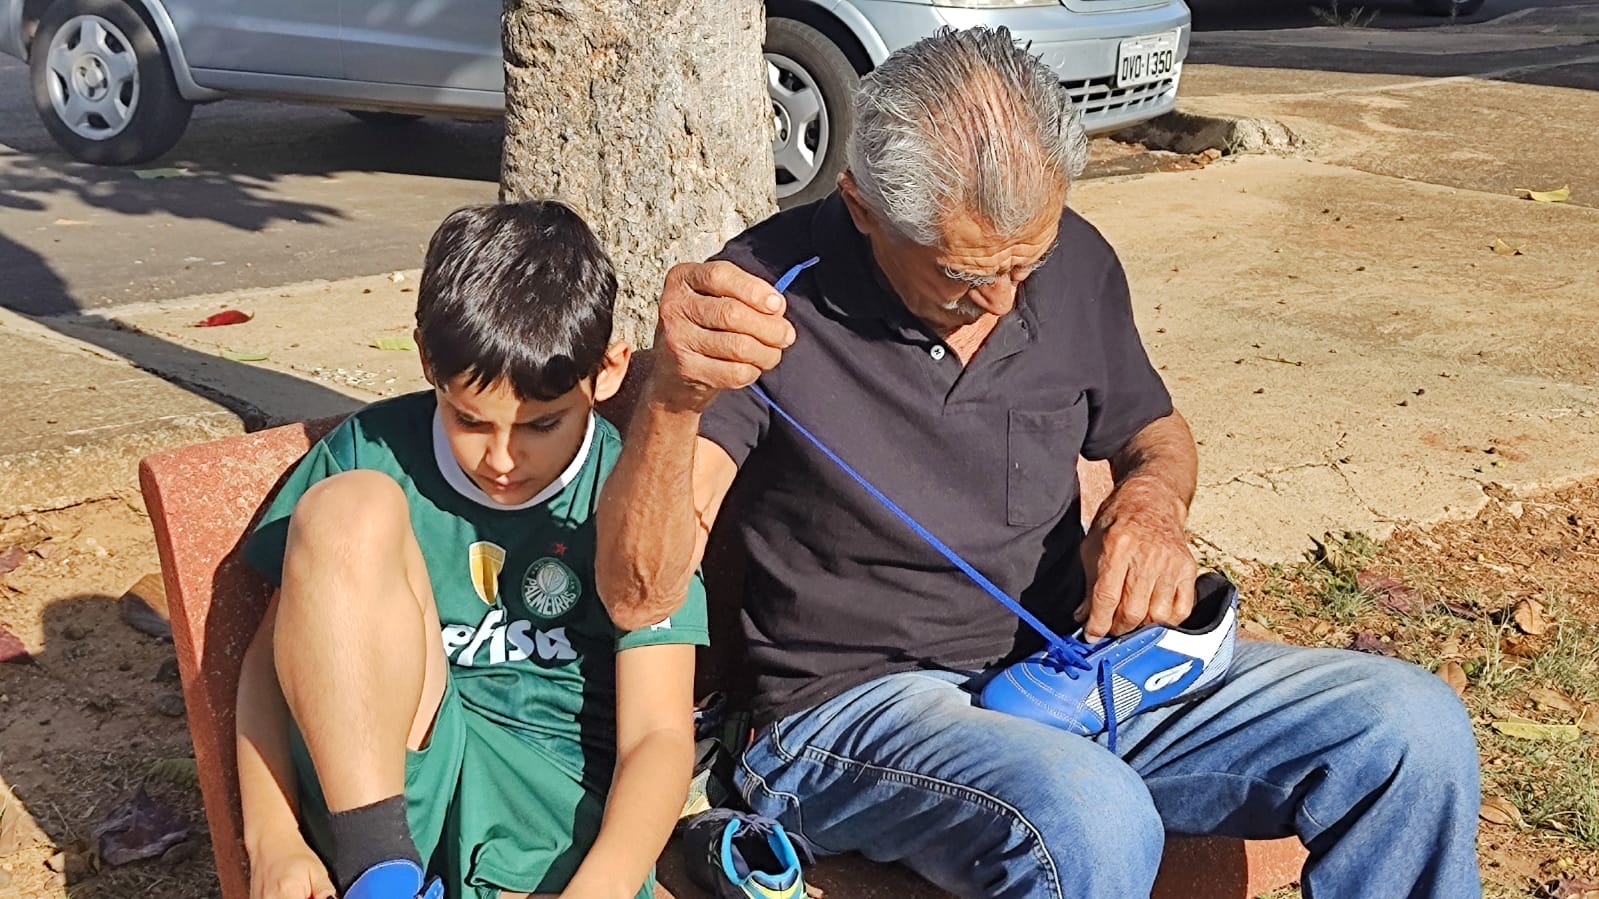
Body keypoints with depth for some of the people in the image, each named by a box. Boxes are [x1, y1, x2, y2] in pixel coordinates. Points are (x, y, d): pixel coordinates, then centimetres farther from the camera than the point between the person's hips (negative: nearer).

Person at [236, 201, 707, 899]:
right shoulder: (369, 454, 2)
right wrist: (272, 835, -10)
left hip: (554, 814, -2)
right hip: (373, 783, 2)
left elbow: (659, 734, -7)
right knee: (348, 509, -21)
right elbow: (275, 651, 5)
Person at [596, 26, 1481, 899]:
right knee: (1090, 827, -37)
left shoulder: (1073, 263, 0)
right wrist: (674, 400, -40)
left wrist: (1152, 498, -5)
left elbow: (1154, 432, 20)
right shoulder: (769, 294, -15)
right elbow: (637, 591, -20)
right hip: (857, 708, -5)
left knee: (1414, 731, -11)